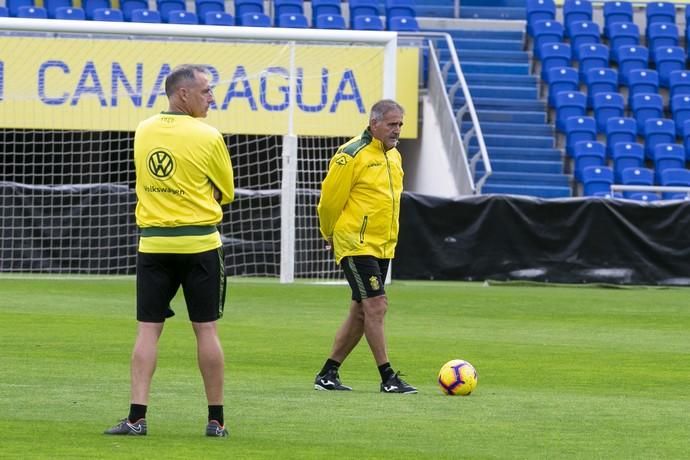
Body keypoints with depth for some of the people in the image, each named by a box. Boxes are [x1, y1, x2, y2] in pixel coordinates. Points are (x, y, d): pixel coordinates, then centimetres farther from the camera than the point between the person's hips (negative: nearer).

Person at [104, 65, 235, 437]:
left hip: (153, 242, 3)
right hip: (199, 243, -3)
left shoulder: (143, 131, 4)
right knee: (206, 329, 3)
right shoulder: (208, 137, -9)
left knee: (148, 329, 3)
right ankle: (216, 419, 8)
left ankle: (137, 416, -4)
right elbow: (226, 193, 3)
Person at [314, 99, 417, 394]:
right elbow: (330, 199, -9)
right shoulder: (352, 155, -14)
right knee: (376, 306, -11)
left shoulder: (394, 156, 13)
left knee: (361, 312, 10)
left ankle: (328, 374, 18)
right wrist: (330, 235, 4)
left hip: (383, 247, 9)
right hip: (356, 245, -9)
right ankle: (387, 378, -8)